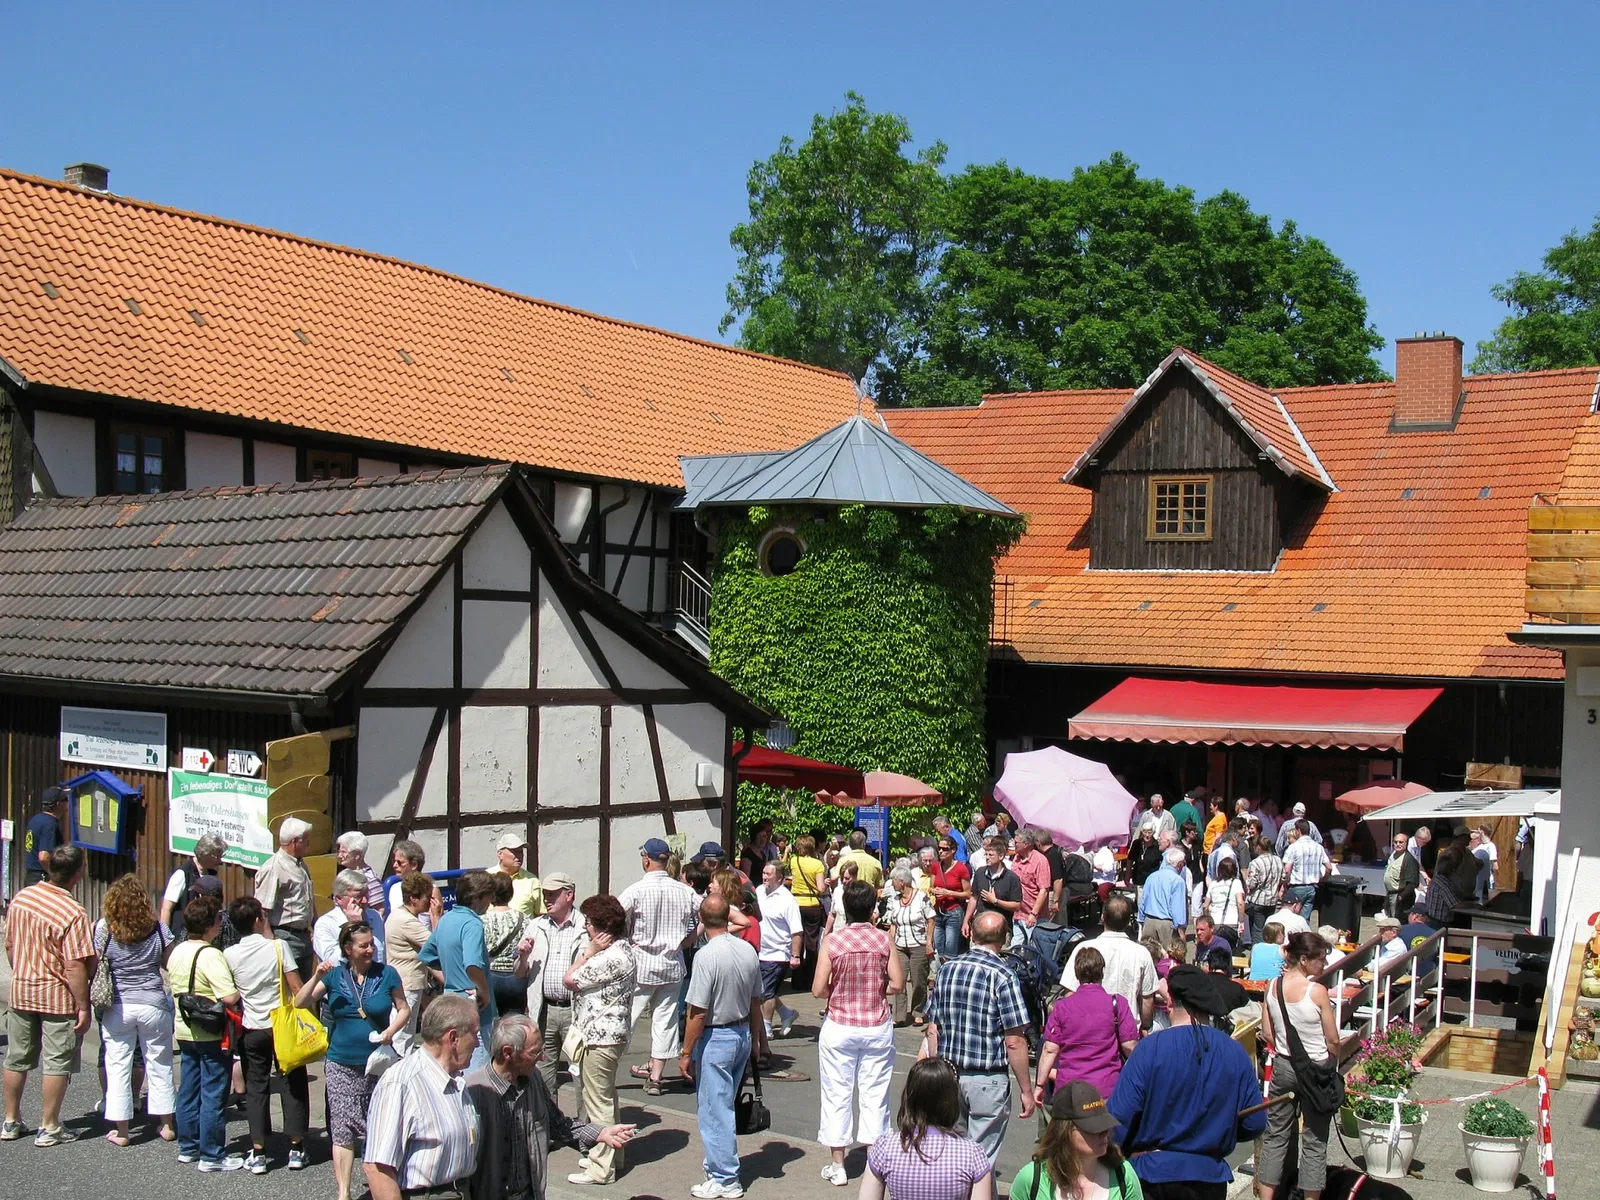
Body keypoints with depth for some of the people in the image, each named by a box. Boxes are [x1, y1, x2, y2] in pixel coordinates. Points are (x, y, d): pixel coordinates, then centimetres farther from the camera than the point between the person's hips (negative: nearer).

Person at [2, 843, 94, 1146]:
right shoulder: (73, 913, -23)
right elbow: (75, 967, -23)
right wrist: (83, 1005, -16)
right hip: (58, 997, -6)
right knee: (57, 1063, 6)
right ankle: (49, 1128, 13)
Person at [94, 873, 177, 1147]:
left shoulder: (103, 928, -10)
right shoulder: (157, 928, -7)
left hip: (117, 1008, -1)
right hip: (153, 1004, 1)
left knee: (118, 1065, 8)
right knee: (159, 1063, 13)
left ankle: (120, 1130, 11)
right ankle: (166, 1124, 21)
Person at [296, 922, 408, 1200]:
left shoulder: (386, 974, -2)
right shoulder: (335, 975, 1)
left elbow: (403, 1009, 7)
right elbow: (300, 1003, -1)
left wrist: (391, 1031, -11)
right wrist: (317, 976, -15)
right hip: (342, 1065, 0)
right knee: (343, 1128, -1)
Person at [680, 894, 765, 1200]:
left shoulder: (707, 956, -21)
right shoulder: (748, 950, 0)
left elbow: (698, 1012, -20)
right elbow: (755, 1002, 10)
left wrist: (686, 1053, -11)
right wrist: (757, 1038, 23)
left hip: (715, 1038, -7)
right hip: (743, 1035, 7)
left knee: (713, 1109, 3)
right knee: (723, 1104, 21)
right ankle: (719, 1161, 33)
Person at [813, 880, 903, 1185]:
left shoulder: (833, 940, -10)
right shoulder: (883, 939, -6)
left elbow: (819, 989, -11)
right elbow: (897, 985, -5)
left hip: (839, 1028, -1)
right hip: (878, 1027, 1)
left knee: (837, 1095, 8)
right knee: (874, 1094, 10)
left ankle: (838, 1166, 13)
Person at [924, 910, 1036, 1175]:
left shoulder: (947, 969, 3)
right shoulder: (1003, 977, -13)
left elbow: (933, 1030, 7)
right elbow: (1014, 1042, -14)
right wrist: (1026, 1091, -6)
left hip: (948, 1075, 5)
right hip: (988, 1081, -5)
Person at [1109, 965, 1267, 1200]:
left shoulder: (1150, 1048, -15)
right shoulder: (1236, 1052, -5)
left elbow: (1120, 1116, -15)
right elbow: (1255, 1124, 2)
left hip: (1153, 1174, -3)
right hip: (1210, 1176, 3)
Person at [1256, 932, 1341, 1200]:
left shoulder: (1273, 986, -5)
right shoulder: (1317, 991, -20)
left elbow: (1267, 1033, 2)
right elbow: (1333, 1040, -13)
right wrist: (1333, 1063, 6)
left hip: (1282, 1066, 5)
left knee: (1276, 1135, 15)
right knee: (1314, 1141, 9)